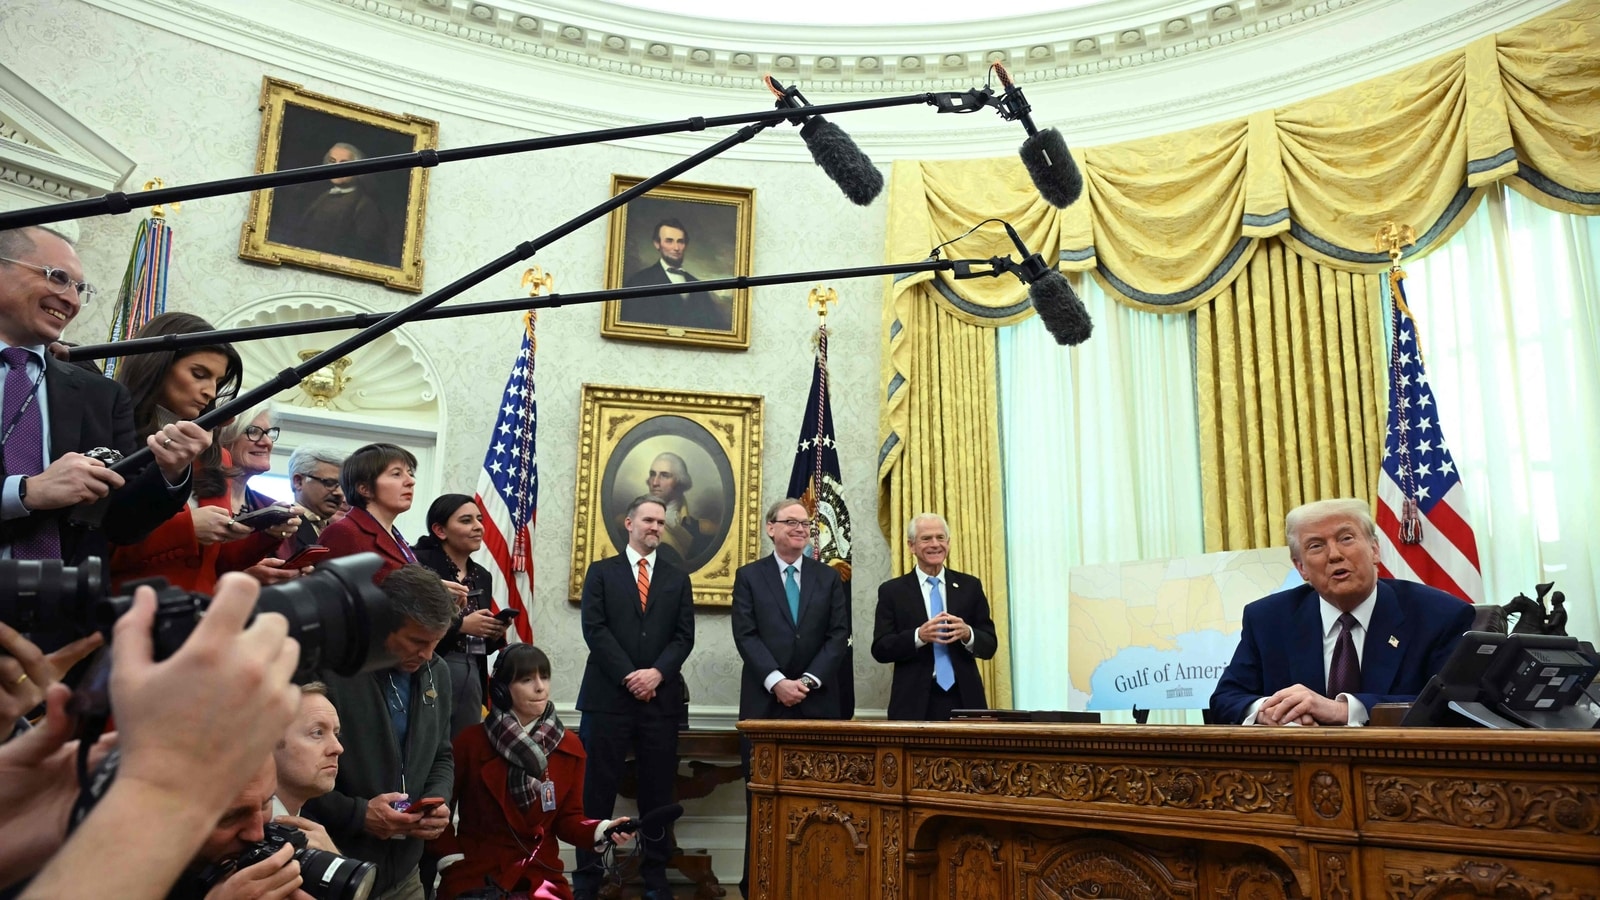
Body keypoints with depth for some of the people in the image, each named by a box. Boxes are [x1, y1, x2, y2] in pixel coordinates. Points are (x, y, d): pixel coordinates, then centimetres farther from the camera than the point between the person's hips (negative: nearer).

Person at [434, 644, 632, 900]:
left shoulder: (569, 747, 3)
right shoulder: (470, 742, -4)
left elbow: (567, 818, 5)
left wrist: (600, 830, -14)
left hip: (540, 874, 2)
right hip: (475, 872, -2)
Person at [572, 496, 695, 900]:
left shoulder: (678, 579, 13)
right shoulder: (601, 572, 7)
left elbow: (684, 636, 5)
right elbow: (594, 629, -4)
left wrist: (656, 673, -12)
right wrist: (629, 676, -12)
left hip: (661, 697, 2)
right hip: (608, 695, -2)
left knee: (658, 792, 6)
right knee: (598, 790, 1)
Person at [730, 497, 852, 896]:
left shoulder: (829, 577, 11)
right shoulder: (749, 576, 7)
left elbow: (839, 635, 2)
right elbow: (745, 636, -3)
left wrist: (807, 681, -10)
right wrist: (776, 682, -14)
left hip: (817, 700, 1)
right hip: (764, 700, -1)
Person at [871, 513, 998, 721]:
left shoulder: (970, 586, 8)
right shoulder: (892, 591, 3)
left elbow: (989, 645, 6)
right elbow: (880, 649, -3)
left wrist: (967, 634, -15)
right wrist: (919, 636, -18)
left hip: (965, 699, 2)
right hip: (915, 703, -1)